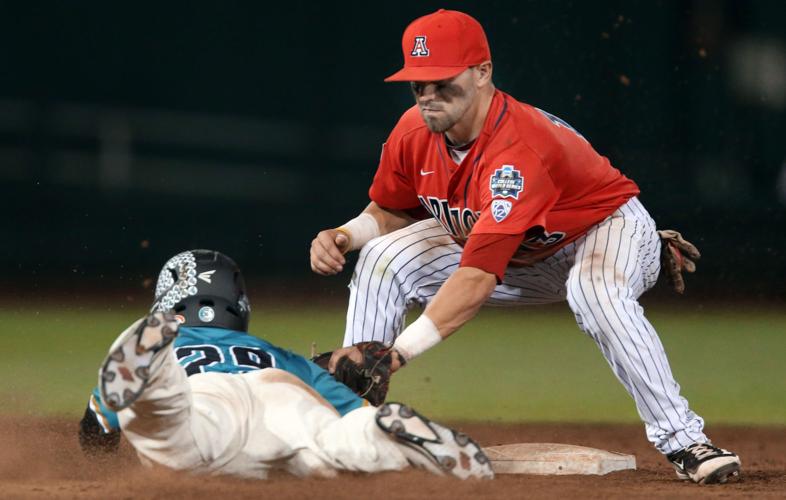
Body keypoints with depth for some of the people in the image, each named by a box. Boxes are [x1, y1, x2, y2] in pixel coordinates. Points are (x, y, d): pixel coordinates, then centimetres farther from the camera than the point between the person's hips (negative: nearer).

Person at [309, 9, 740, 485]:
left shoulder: (518, 150, -40)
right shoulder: (415, 132, -17)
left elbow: (478, 279, -46)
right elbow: (391, 213, 3)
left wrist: (399, 350, -52)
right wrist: (344, 236, -20)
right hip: (519, 248, 7)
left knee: (595, 291, -42)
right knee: (385, 258, -11)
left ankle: (682, 440, -34)